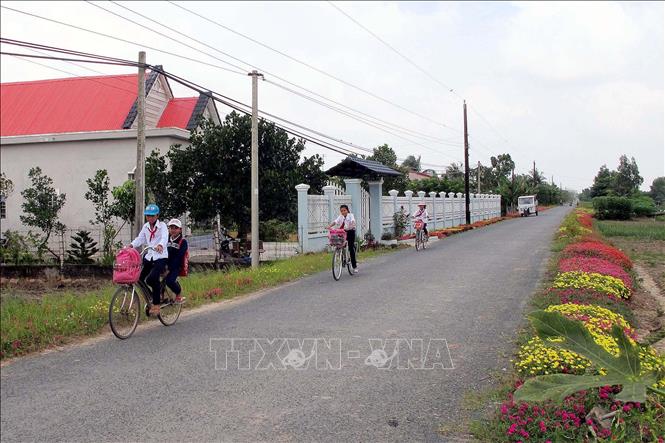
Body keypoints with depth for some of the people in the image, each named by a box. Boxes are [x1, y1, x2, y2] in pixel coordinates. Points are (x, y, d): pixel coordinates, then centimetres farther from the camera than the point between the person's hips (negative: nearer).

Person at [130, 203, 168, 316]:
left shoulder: (162, 225, -5)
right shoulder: (146, 227, 12)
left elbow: (165, 238, -23)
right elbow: (139, 239, 7)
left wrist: (160, 245, -44)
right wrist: (131, 246, -12)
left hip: (160, 257, -6)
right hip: (149, 257, 6)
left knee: (152, 279, -25)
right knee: (138, 278, -5)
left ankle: (156, 304, -8)